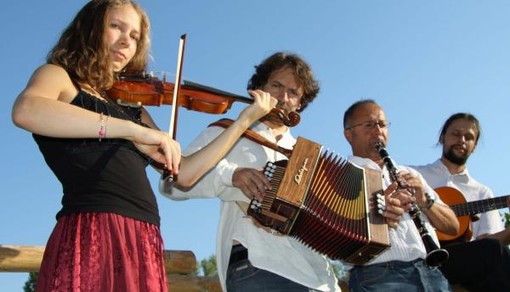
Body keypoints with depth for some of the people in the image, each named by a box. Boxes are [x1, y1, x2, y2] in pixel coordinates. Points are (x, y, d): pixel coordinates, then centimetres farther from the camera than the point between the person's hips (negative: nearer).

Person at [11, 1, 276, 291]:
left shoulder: (133, 108, 21)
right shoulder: (58, 77, 6)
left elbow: (184, 174, 14)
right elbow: (25, 110, -18)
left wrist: (246, 118, 11)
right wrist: (133, 130, -23)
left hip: (144, 243, 6)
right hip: (92, 237, -6)